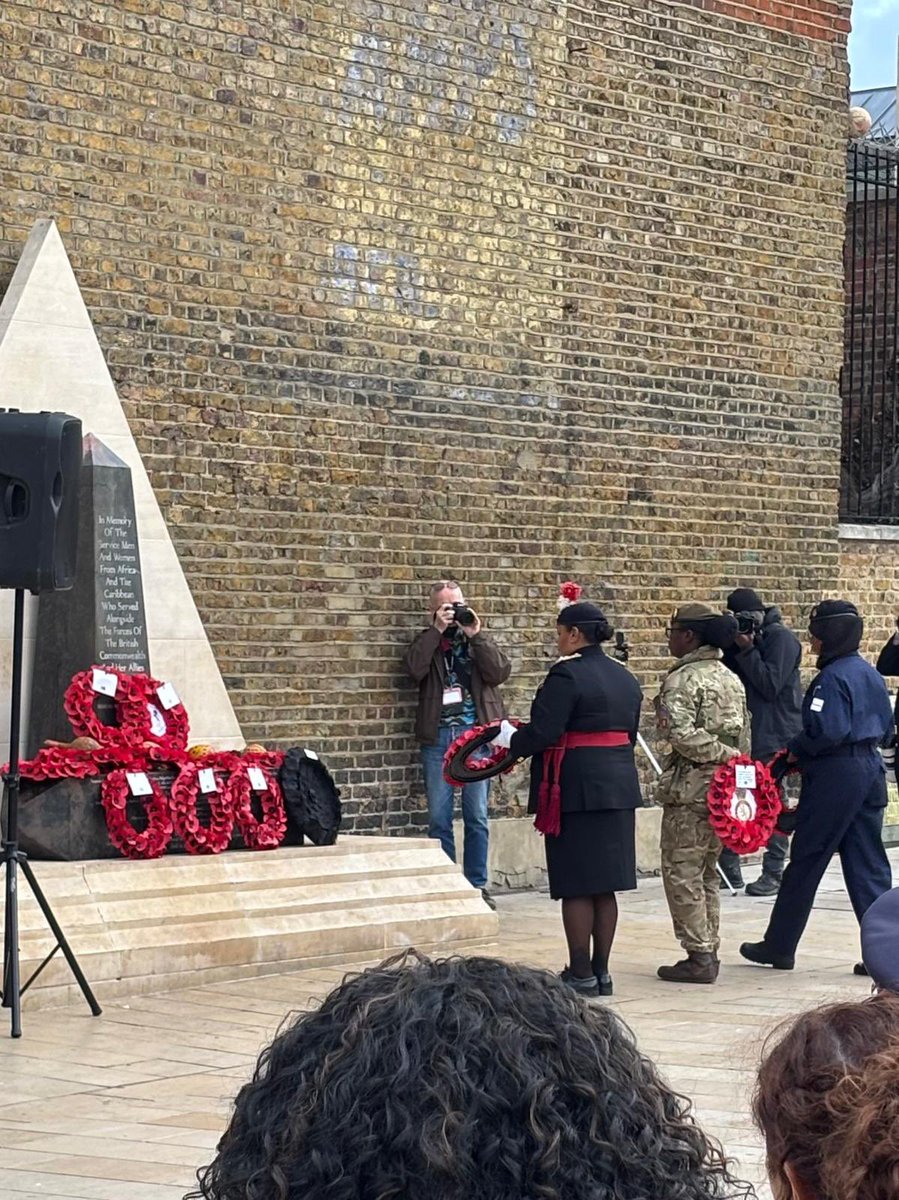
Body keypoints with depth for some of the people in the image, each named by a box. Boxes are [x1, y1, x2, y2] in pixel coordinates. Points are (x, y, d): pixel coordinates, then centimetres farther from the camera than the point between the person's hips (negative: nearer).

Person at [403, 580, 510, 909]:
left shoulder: (479, 639, 12)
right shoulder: (426, 641, 9)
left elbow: (499, 672, -5)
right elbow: (414, 669, -12)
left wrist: (476, 635, -8)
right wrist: (436, 630, -11)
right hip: (438, 737, 0)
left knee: (477, 817, 2)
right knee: (439, 818, 2)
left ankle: (477, 885, 9)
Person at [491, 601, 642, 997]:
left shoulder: (566, 675, -14)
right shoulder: (625, 678, 12)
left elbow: (542, 733, -17)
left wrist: (510, 739, 1)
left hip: (576, 790, -8)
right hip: (618, 787, 8)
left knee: (576, 887, -2)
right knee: (605, 885, 11)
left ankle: (581, 975, 0)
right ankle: (601, 971, 14)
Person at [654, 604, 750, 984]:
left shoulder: (682, 680, -11)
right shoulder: (732, 679, 13)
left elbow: (681, 734, -22)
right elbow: (745, 736, 16)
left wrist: (724, 755, -17)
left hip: (691, 787, -8)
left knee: (682, 873, -3)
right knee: (707, 873, 16)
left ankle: (699, 956, -5)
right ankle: (708, 951, 17)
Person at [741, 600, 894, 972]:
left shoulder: (832, 677, -16)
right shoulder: (869, 673, 11)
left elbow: (827, 731, -23)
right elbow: (885, 724, 18)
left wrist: (796, 750, -8)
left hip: (834, 774, -8)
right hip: (870, 770, 8)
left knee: (805, 861, 3)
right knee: (868, 865, 9)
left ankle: (779, 946, 13)